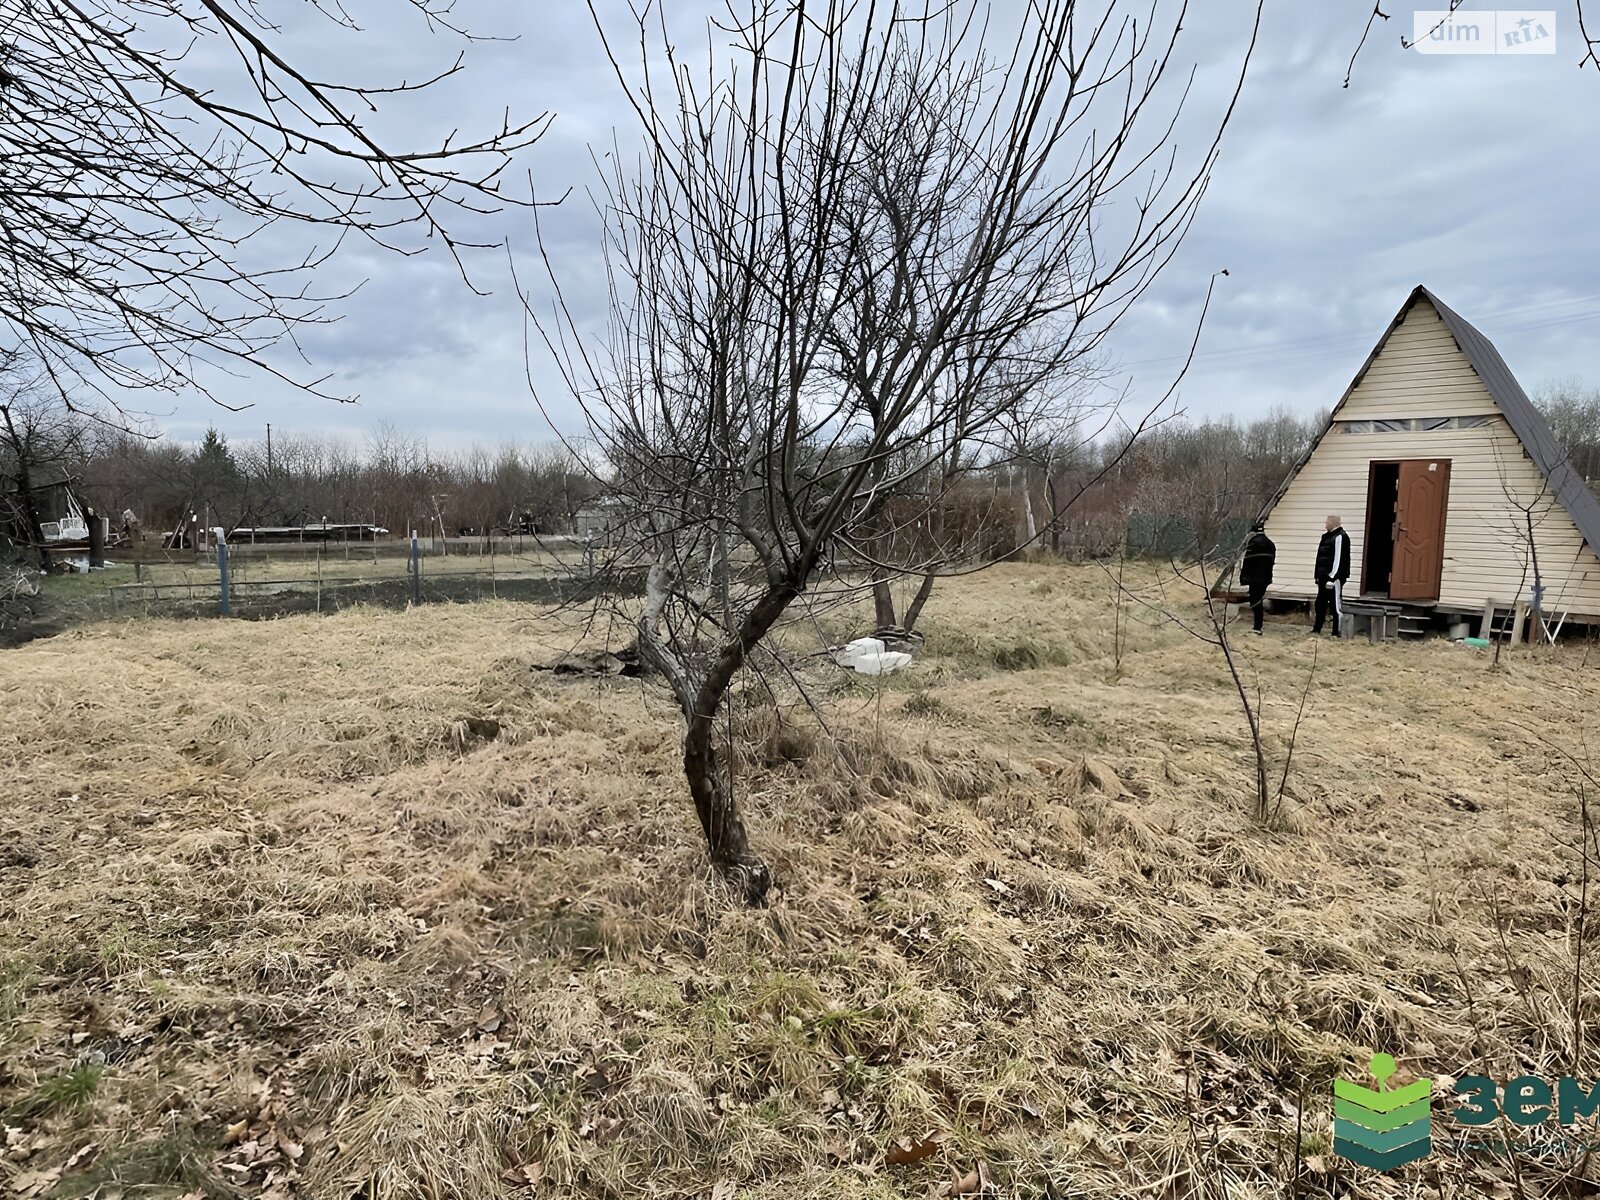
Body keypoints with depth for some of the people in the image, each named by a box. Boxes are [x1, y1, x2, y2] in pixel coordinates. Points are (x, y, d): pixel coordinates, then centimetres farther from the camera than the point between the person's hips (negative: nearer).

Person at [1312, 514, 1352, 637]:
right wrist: (1318, 576, 19)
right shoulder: (1327, 536, 17)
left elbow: (1338, 559, -19)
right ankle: (1316, 629, 24)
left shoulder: (1340, 537, -13)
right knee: (1320, 603, 15)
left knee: (1336, 604, -4)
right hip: (1324, 576, 10)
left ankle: (1338, 632, 1)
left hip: (1334, 577, -10)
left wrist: (1332, 578, -21)